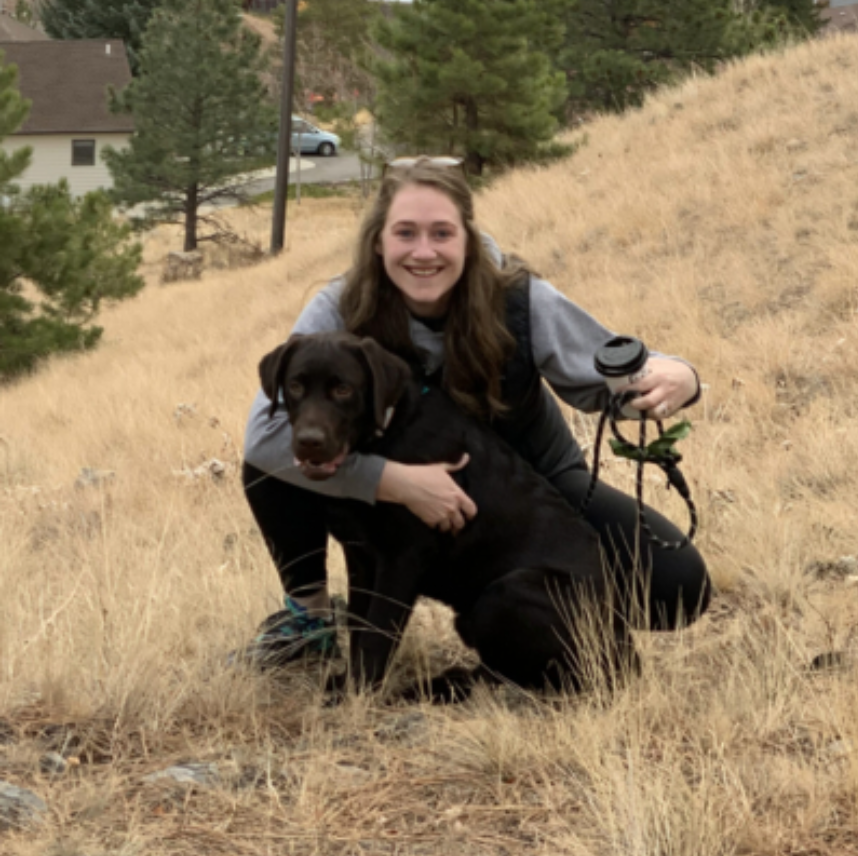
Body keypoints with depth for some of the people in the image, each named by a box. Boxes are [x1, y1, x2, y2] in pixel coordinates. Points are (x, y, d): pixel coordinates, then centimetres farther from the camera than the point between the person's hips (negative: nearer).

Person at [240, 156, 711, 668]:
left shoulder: (520, 303, -23)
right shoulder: (340, 312, -24)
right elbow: (266, 431, -34)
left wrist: (674, 378, -39)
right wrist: (397, 481, -43)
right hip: (399, 501, 0)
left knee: (677, 586, -21)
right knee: (272, 469, -26)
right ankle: (310, 614, 0)